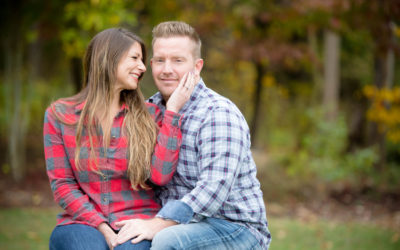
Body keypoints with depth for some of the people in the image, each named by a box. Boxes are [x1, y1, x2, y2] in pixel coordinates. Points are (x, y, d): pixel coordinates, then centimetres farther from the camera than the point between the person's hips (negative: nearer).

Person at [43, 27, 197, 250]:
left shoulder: (149, 115, 9)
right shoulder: (59, 115, 6)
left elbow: (160, 176, -6)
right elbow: (62, 184, 2)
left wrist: (172, 109, -4)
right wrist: (103, 228, -11)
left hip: (138, 221, 1)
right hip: (83, 221, 0)